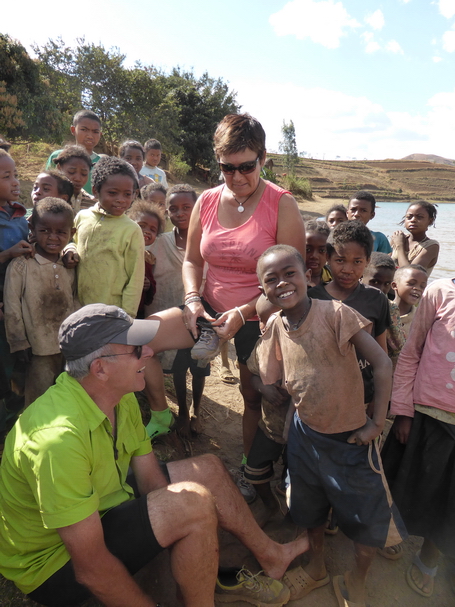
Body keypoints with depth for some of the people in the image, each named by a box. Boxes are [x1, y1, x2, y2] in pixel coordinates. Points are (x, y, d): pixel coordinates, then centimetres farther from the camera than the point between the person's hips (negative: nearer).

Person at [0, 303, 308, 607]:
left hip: (102, 509, 8)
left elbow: (152, 479, -3)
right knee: (193, 502, -25)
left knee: (208, 469, 5)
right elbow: (91, 568, -29)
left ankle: (271, 555, 22)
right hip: (52, 564, -8)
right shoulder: (59, 438, -36)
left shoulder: (121, 398, -9)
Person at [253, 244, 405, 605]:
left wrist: (378, 422, -17)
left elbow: (382, 363, -20)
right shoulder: (275, 328, -6)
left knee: (368, 516, 12)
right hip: (305, 434, 5)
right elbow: (271, 382, 3)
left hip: (351, 438, -4)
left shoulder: (335, 313, -22)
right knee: (310, 508, 24)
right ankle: (317, 567, 53)